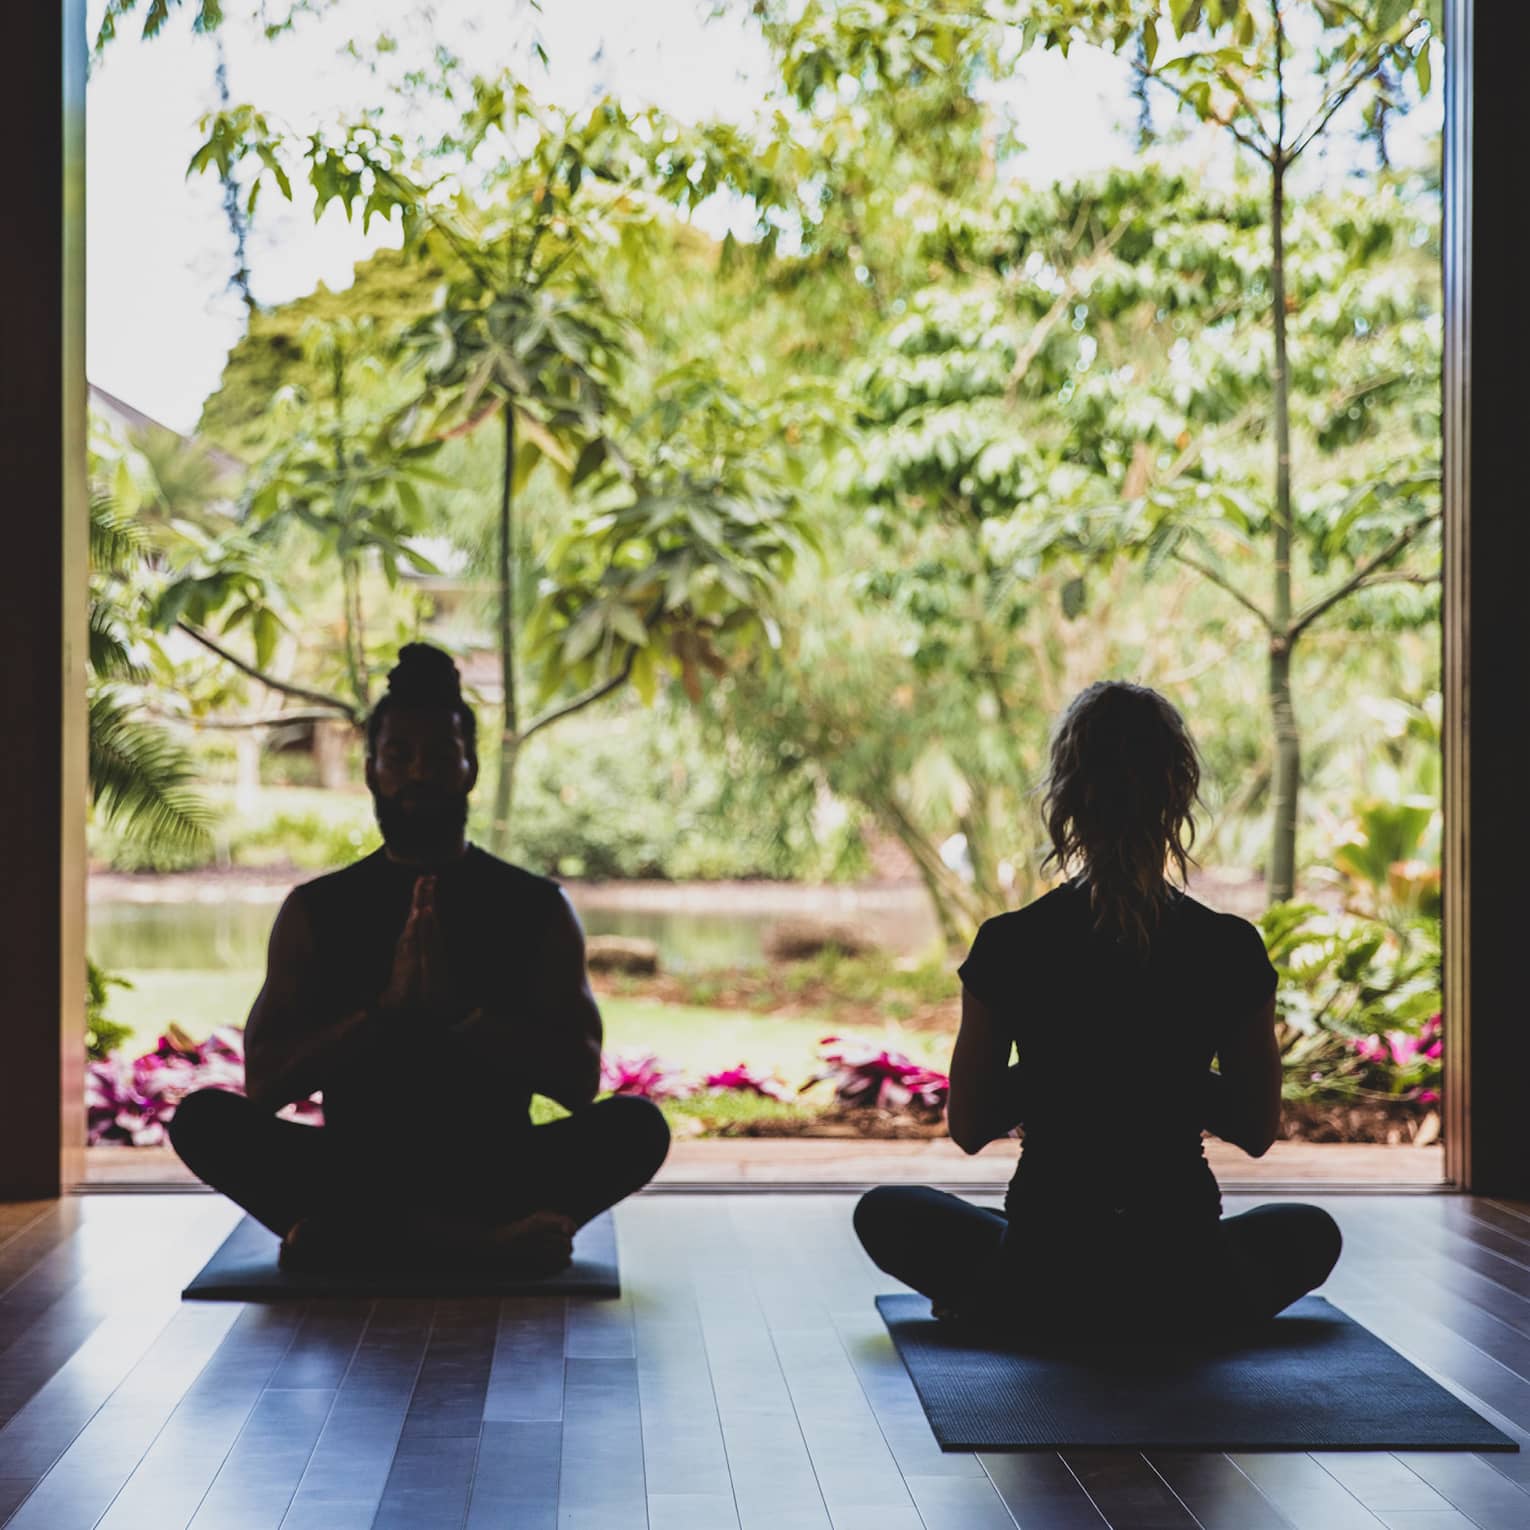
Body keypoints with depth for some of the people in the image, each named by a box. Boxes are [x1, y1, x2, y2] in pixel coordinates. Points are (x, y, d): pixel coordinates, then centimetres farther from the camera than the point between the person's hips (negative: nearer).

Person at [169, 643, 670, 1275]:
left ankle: (359, 1236, -33)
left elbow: (580, 1079, -5)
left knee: (636, 1125, -27)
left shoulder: (539, 908, 4)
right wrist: (385, 1009, -16)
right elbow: (264, 1082, -3)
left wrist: (458, 1009, -18)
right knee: (203, 1117, -25)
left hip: (494, 1170, 0)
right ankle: (484, 1240, -35)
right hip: (357, 1168, 1)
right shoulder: (315, 911, 5)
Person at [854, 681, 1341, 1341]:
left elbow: (968, 1128, 0)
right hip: (1185, 1287, 0)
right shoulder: (1231, 950, -9)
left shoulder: (1008, 946, -11)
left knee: (885, 1213, 30)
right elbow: (1257, 1130, 3)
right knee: (1312, 1231, 33)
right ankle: (1167, 1326, 17)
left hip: (1045, 1288, 1)